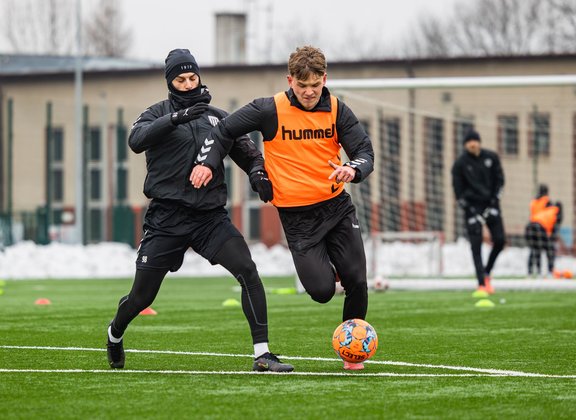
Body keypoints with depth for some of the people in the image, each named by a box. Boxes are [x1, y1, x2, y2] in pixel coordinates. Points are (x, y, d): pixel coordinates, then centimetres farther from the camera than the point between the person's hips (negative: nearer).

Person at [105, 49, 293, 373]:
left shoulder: (217, 117, 13)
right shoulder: (159, 113, 4)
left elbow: (244, 149, 16)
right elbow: (137, 140, -16)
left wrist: (257, 168, -8)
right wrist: (177, 118, -28)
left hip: (211, 216, 2)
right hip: (167, 219, -2)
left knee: (247, 271, -20)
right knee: (141, 297, 2)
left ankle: (262, 353, -19)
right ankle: (115, 334, 36)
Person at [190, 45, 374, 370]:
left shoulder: (337, 111, 0)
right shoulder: (270, 110, -8)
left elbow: (365, 152, -4)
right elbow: (225, 130, 4)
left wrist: (353, 169, -26)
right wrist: (207, 163, -9)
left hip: (337, 207, 3)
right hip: (297, 217, -2)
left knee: (357, 283, -3)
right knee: (322, 291, -13)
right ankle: (323, 269, 27)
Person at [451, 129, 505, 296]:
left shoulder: (491, 157, 0)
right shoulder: (460, 163, -7)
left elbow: (499, 180, 6)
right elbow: (458, 190, -5)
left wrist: (494, 200, -4)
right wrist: (470, 210, -12)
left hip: (490, 204, 3)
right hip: (472, 206, -3)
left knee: (500, 240, -6)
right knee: (476, 245, -9)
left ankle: (487, 272, 17)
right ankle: (481, 285, -9)